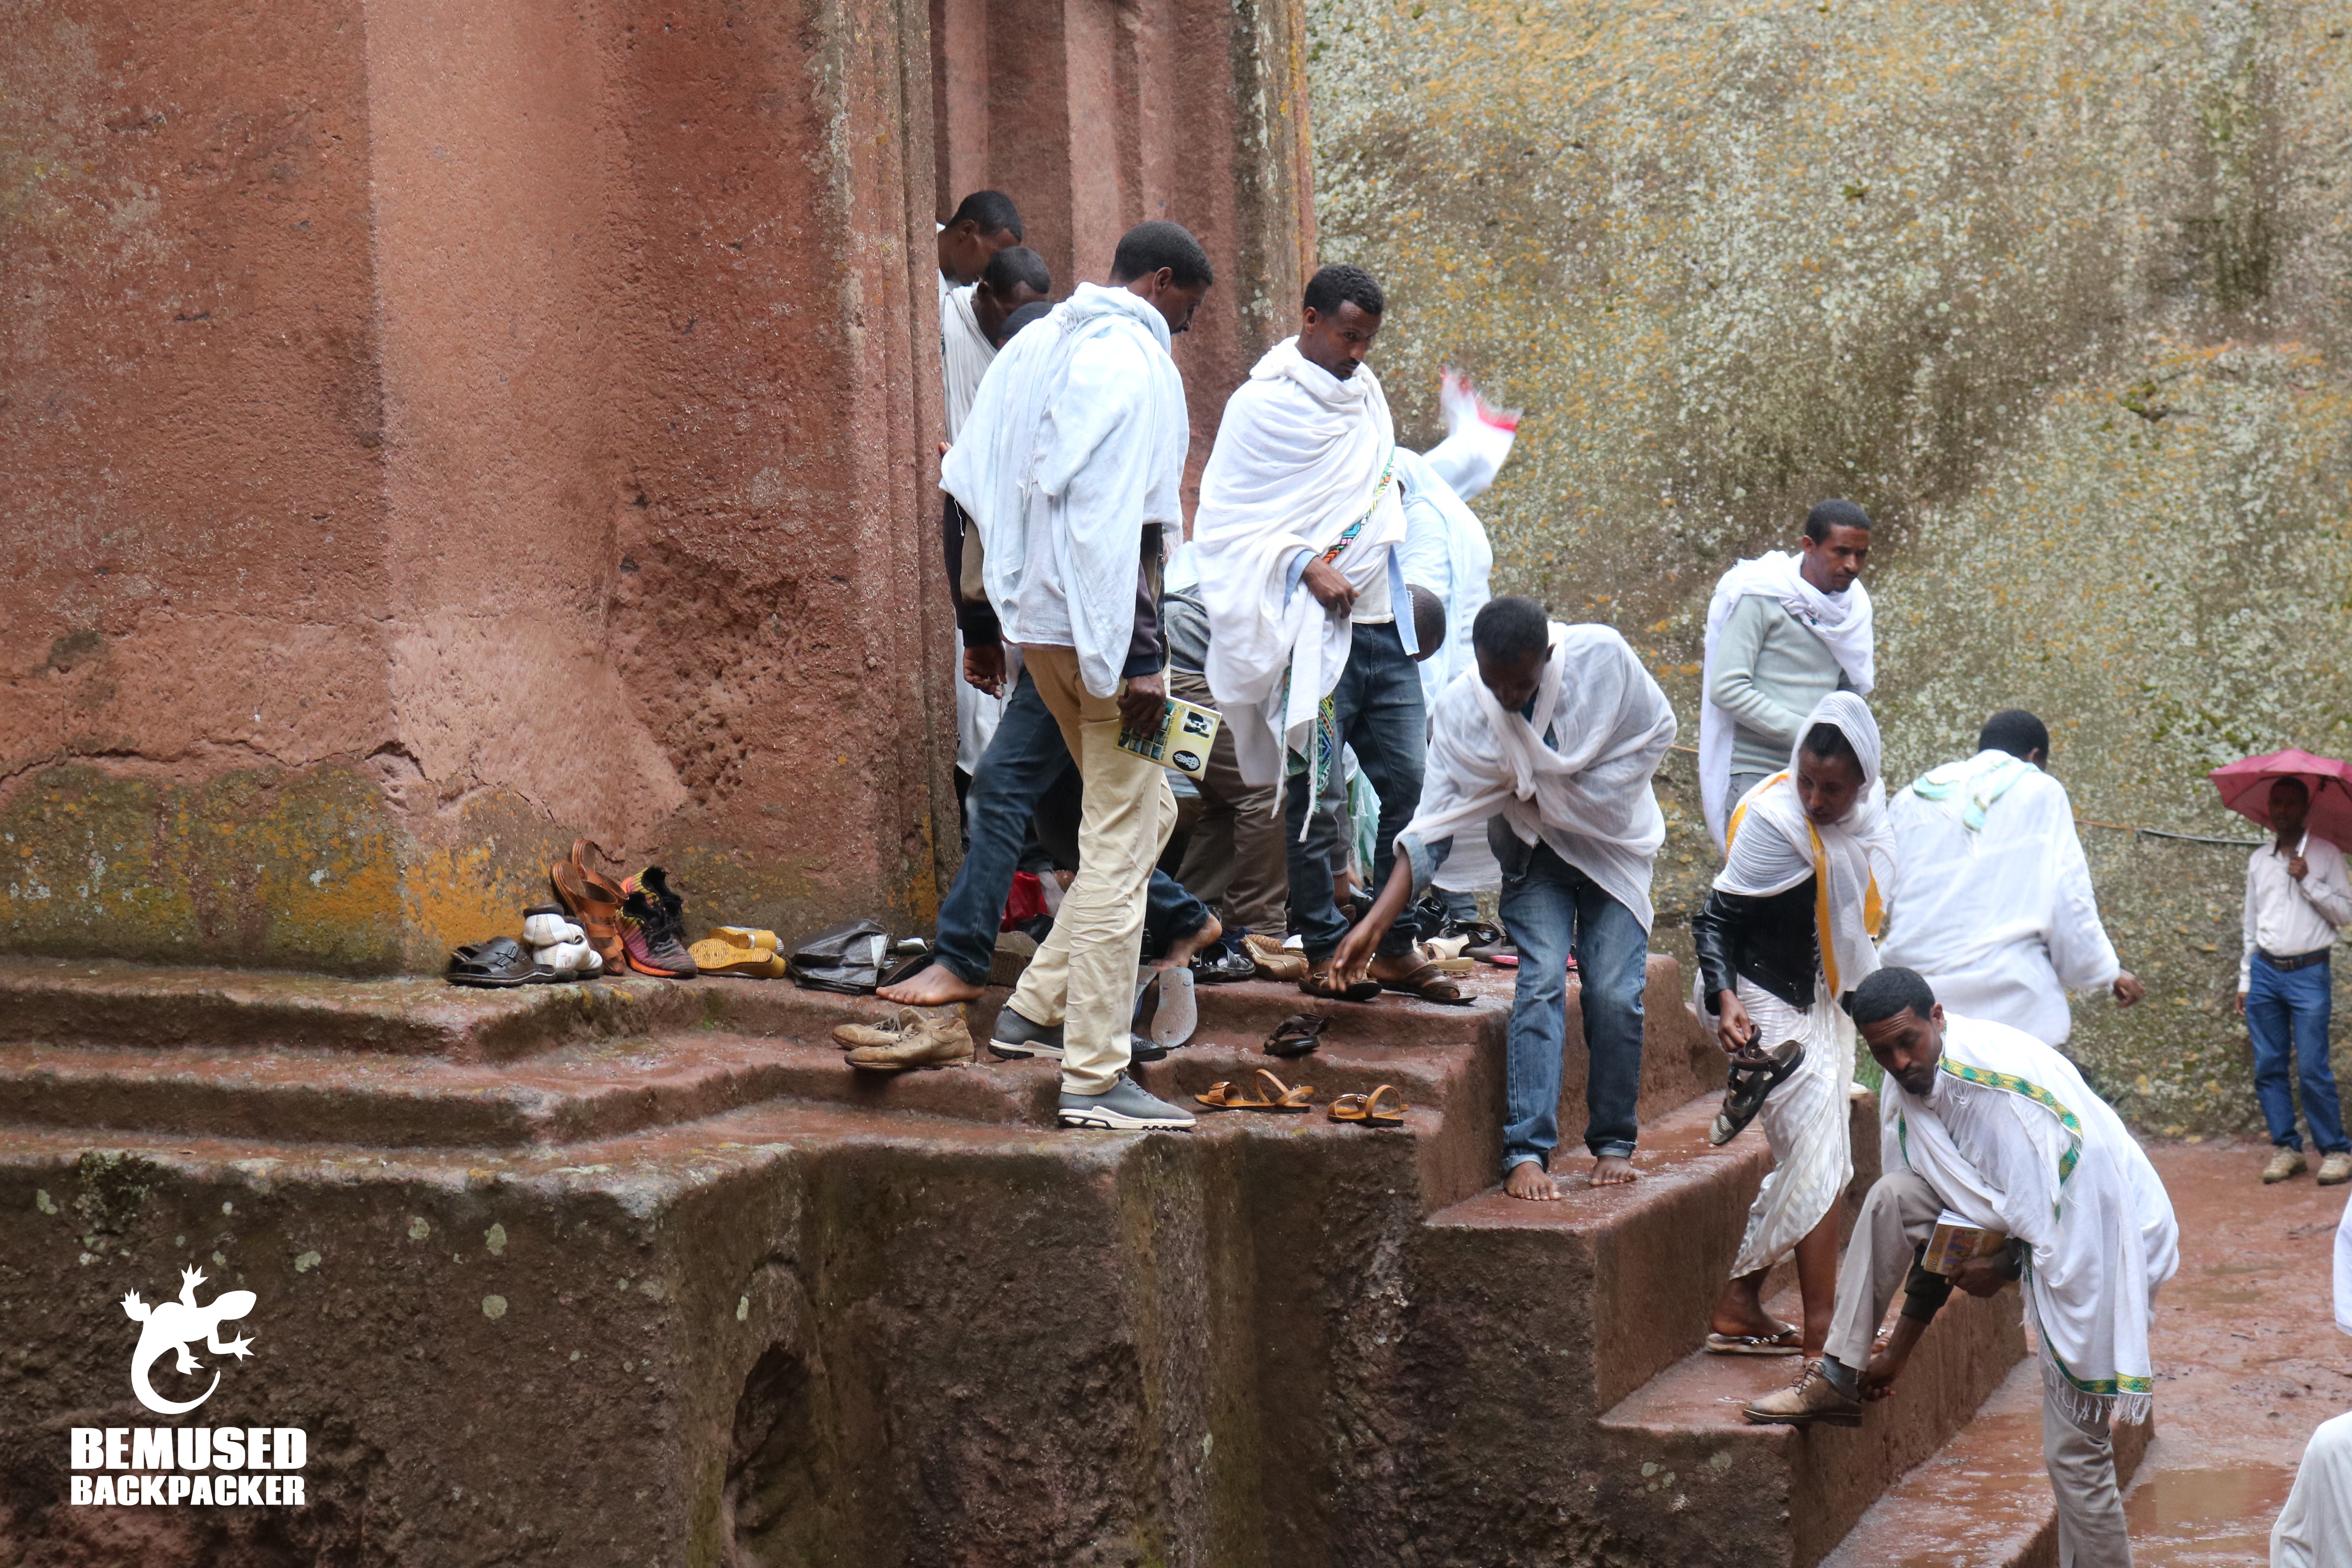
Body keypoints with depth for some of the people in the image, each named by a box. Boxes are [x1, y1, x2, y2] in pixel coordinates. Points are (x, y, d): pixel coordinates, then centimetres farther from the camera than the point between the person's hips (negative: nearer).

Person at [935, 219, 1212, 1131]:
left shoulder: (1033, 347, 14)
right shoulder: (1138, 363, -13)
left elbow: (968, 481, 16)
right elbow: (1125, 522, -21)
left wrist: (1008, 603, 20)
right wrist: (1140, 660, -21)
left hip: (1038, 622, 9)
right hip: (1102, 630, -9)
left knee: (1142, 812, 21)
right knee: (1120, 842, -4)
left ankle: (1036, 1008, 19)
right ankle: (1094, 1078, -3)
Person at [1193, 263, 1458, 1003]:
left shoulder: (1366, 394, 16)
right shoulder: (1263, 405, -5)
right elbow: (1231, 518, -8)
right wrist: (1306, 566, -18)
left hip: (1383, 625, 7)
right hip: (1313, 630, -7)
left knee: (1411, 783, 4)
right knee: (1313, 791, -2)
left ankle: (1396, 947, 12)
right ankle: (1324, 951, 7)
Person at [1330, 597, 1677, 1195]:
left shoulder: (1603, 658, -23)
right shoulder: (1460, 710, -19)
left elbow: (1656, 731, -6)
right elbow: (1434, 826, -17)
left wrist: (1584, 798, -14)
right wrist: (1376, 922, -25)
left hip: (1614, 847, 0)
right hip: (1535, 853, 0)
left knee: (1614, 994, -10)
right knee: (1541, 980, -17)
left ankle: (1614, 1144, 8)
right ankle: (1526, 1151, -16)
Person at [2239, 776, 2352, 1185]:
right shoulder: (2258, 860, 15)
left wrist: (2308, 882, -12)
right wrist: (2245, 980, 17)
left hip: (2308, 972, -4)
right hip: (2265, 971, 4)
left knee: (2313, 1069, -9)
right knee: (2269, 1068, 1)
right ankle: (2285, 1148, 9)